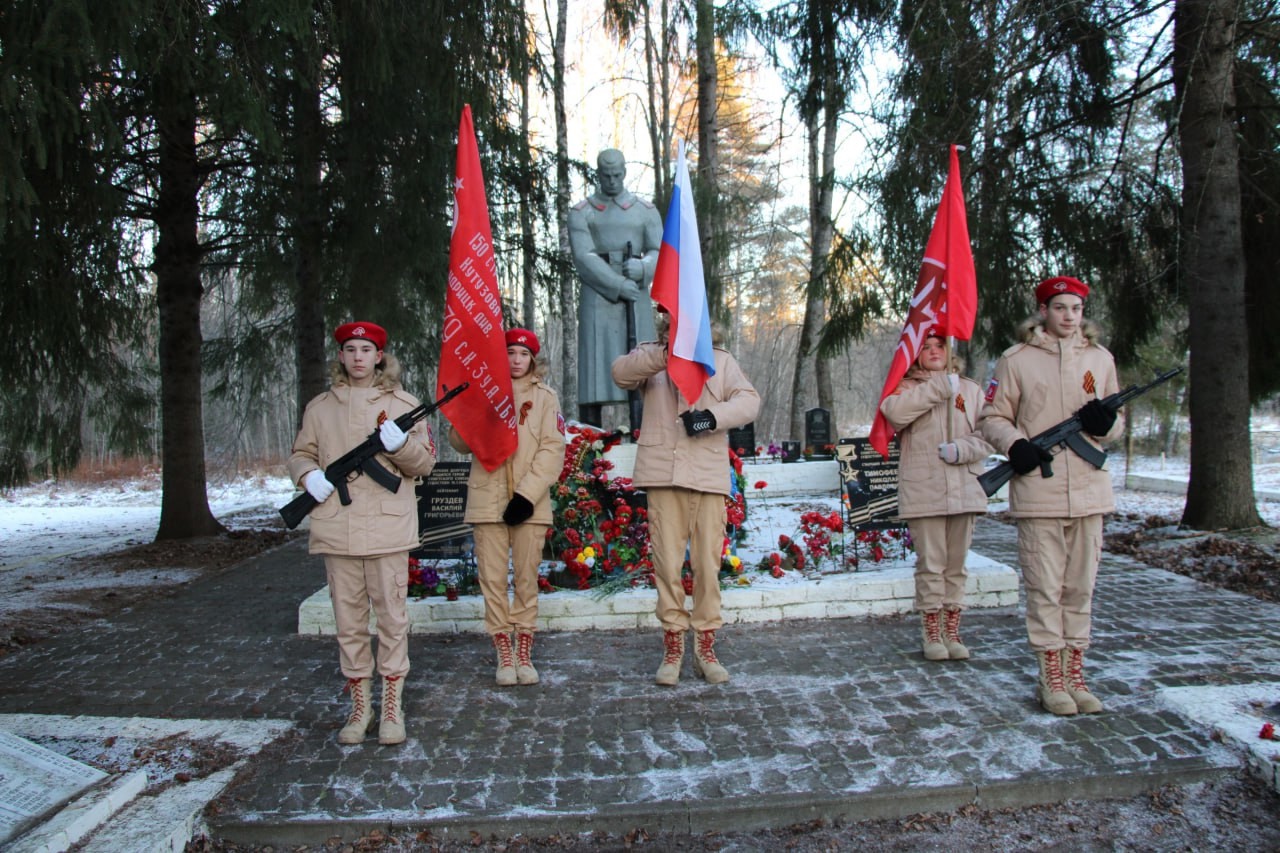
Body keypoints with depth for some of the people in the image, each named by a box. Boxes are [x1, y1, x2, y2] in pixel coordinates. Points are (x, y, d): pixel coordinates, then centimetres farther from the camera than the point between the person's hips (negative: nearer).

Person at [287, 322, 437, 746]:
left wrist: (401, 445, -15)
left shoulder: (403, 404, 7)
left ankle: (392, 708, 12)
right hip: (337, 527, 2)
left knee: (392, 618, 1)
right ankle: (359, 707, 20)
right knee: (348, 621, 8)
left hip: (388, 527, -2)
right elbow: (301, 454, 18)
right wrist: (308, 474, -4)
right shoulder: (320, 407, 13)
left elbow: (425, 463, 6)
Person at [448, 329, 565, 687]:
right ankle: (504, 655, 10)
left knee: (527, 577, 4)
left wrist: (528, 493, -13)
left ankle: (524, 654, 13)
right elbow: (461, 442, 6)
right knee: (493, 578, 1)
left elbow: (553, 448, -2)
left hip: (529, 501, 0)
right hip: (488, 500, 1)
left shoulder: (545, 397, 8)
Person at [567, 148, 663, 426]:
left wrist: (642, 268, -17)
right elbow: (584, 257, -5)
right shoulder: (581, 212, 7)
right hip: (598, 296, -2)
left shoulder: (645, 210, 14)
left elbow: (660, 251, 6)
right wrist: (619, 285, -16)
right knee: (596, 362, -7)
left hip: (637, 295, 2)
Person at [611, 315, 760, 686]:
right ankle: (672, 649, 11)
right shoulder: (650, 357, 13)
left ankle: (705, 648, 13)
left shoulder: (721, 360, 14)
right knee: (667, 563, 0)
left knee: (708, 564, 2)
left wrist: (713, 416, -18)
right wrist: (665, 352, -24)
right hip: (662, 474, 0)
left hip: (708, 475, 1)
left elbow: (749, 400, 1)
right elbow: (621, 372, -8)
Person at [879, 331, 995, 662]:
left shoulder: (970, 389, 13)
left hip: (964, 489, 3)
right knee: (931, 564, -1)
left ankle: (952, 631, 18)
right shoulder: (907, 387, 5)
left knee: (957, 564, 9)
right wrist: (938, 386, -18)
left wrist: (962, 449, -14)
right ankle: (931, 633, 9)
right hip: (923, 491, -3)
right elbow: (893, 412, -19)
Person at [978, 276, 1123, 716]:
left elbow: (1117, 425, 17)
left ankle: (1074, 672, 21)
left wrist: (1106, 423, -6)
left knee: (1081, 586, 10)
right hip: (1038, 491, -4)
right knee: (1045, 588, 1)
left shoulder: (1100, 358, 11)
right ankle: (1050, 676, 11)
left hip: (1089, 490, 4)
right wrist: (1016, 445, -16)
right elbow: (992, 417, 3)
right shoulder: (1016, 359, 0)